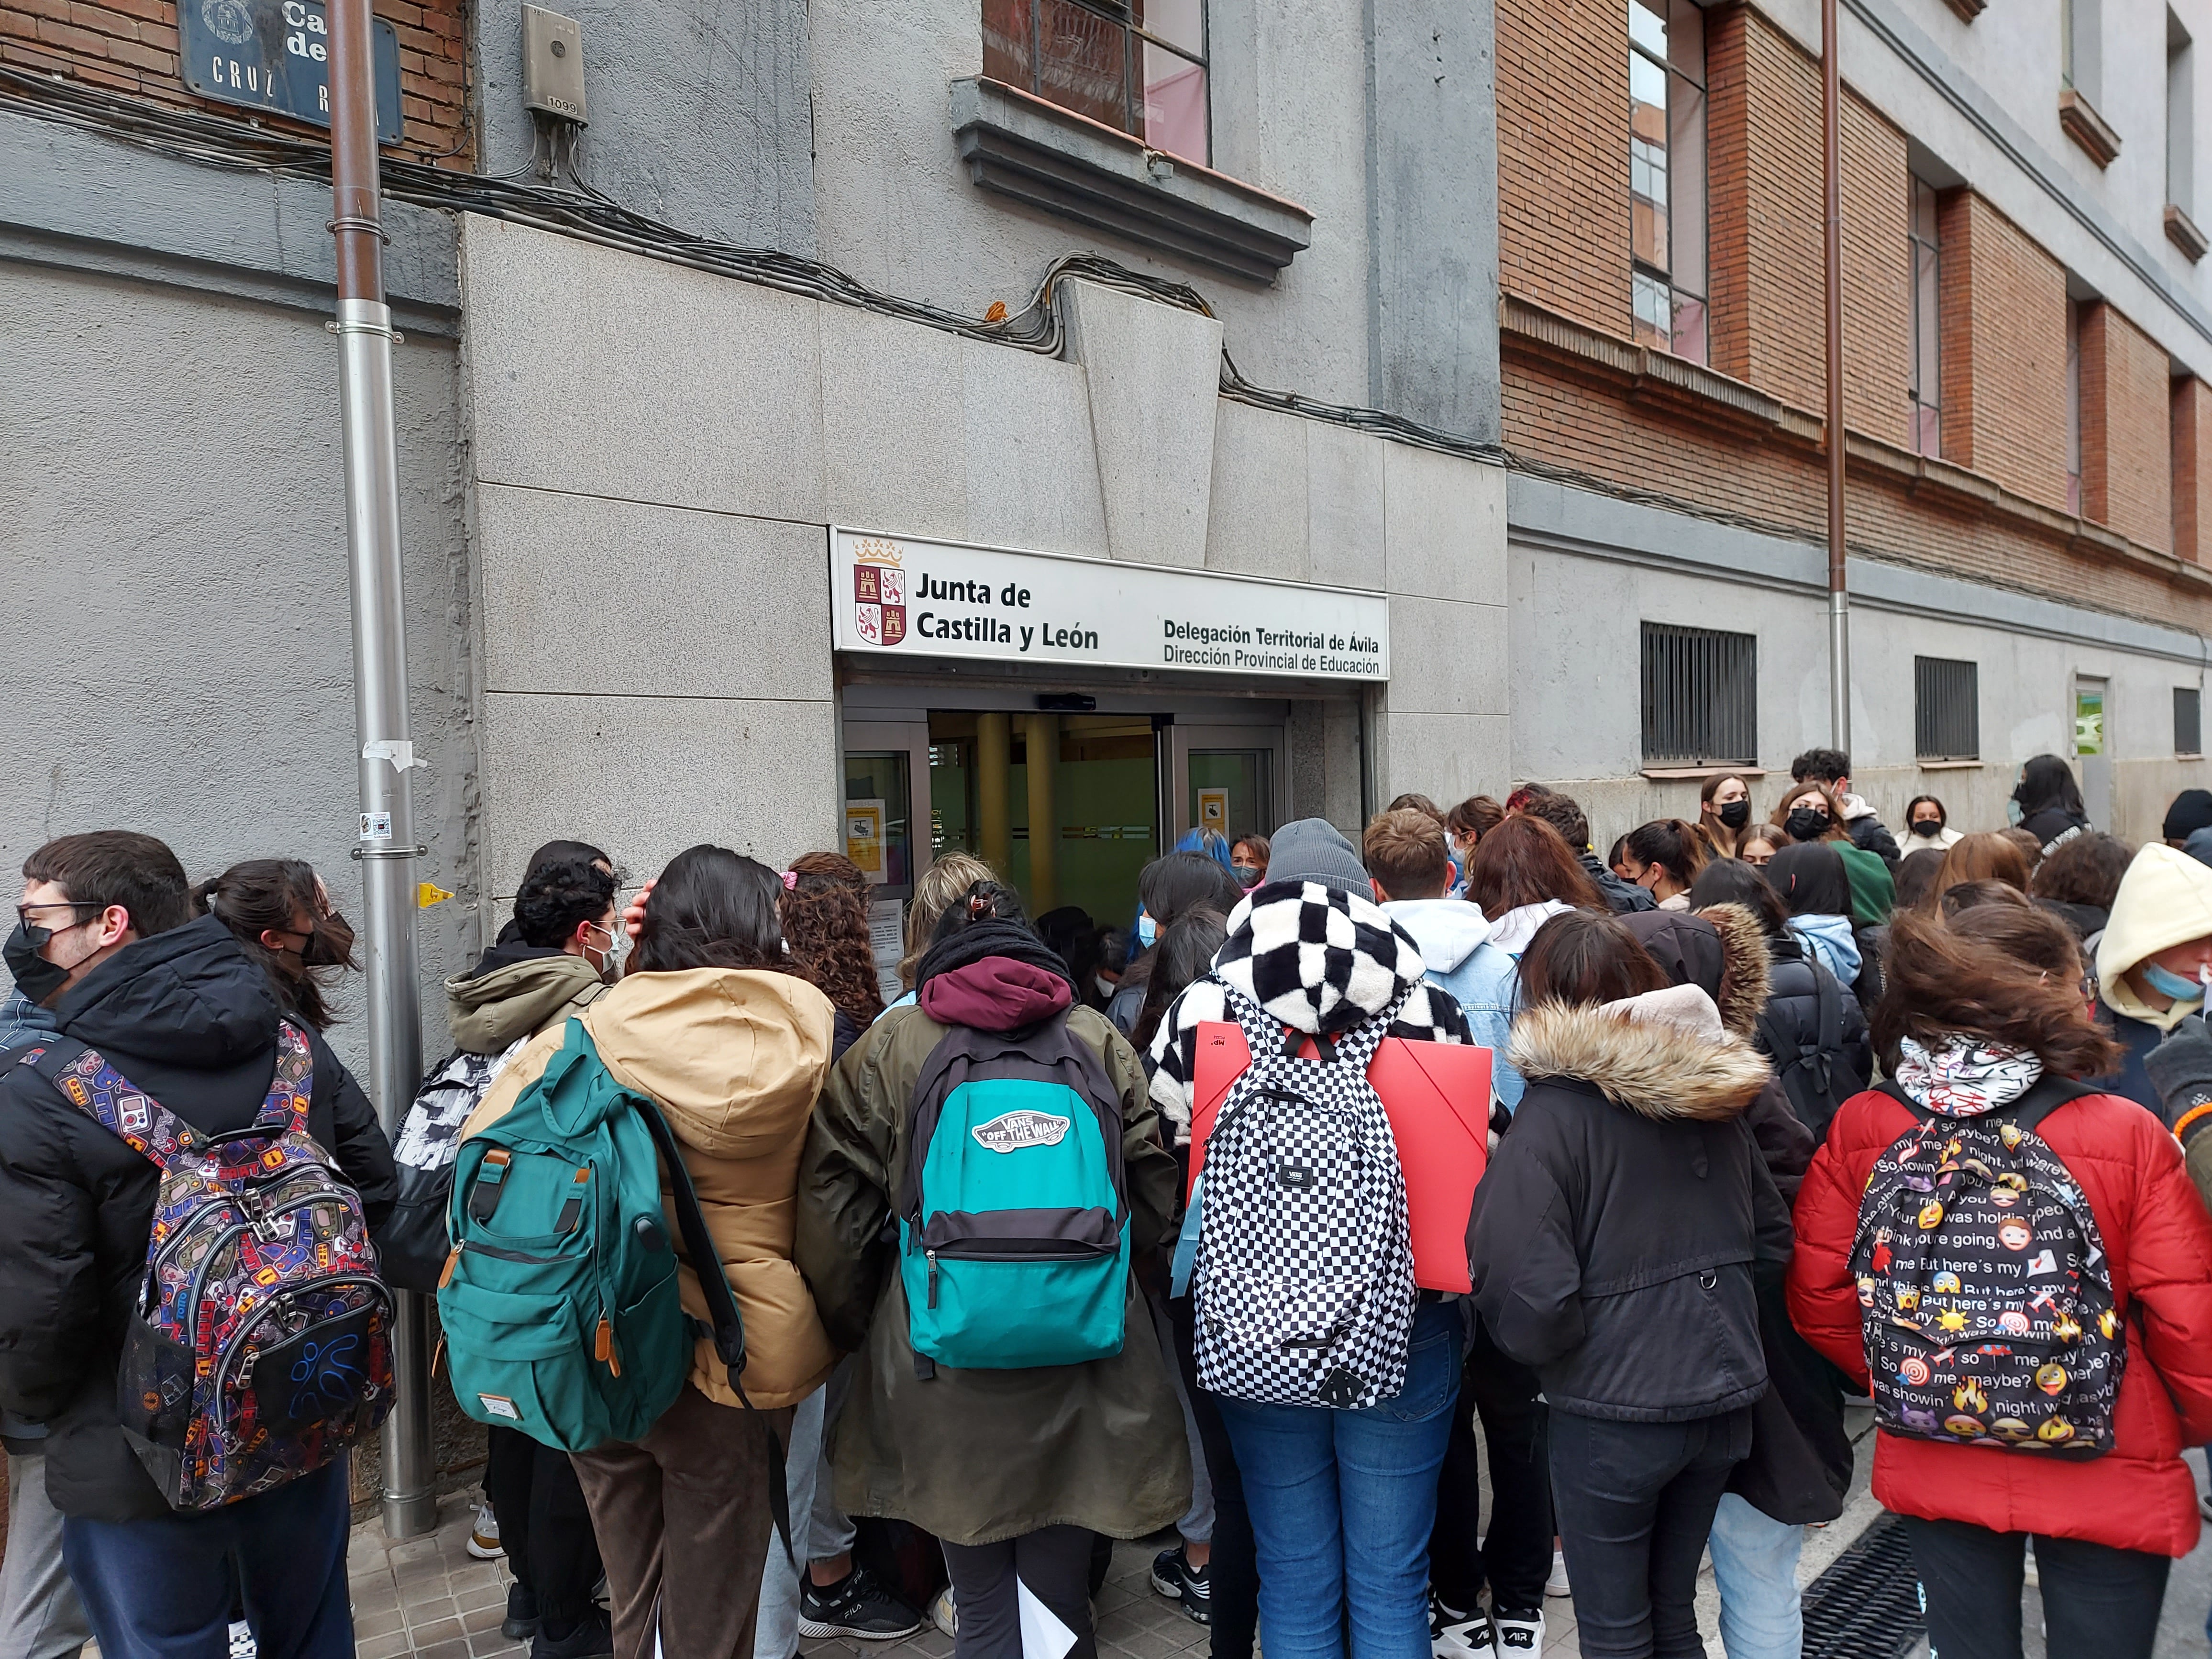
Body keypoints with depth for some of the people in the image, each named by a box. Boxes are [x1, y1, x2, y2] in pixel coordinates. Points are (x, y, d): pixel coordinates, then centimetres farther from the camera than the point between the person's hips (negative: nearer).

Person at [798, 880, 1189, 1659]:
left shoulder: (889, 1045, 1)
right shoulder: (1098, 1038, 4)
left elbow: (834, 1208, 1)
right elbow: (1152, 1193, 6)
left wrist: (858, 1327, 14)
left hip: (944, 1364, -1)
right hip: (1080, 1362, 1)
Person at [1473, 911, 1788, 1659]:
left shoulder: (1554, 1112, -18)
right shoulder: (1716, 1097, 1)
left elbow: (1529, 1305, -23)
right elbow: (1773, 1240, 12)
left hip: (1613, 1410, -6)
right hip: (1726, 1398, 6)